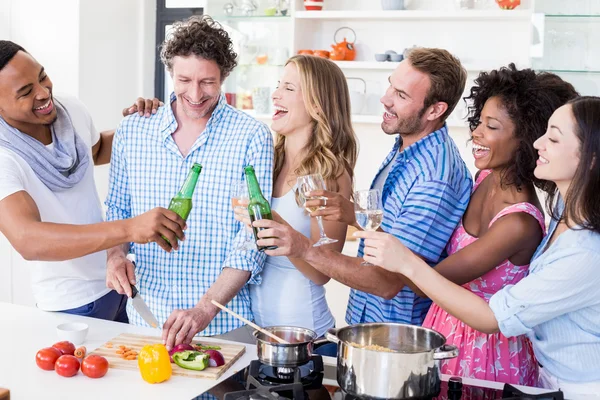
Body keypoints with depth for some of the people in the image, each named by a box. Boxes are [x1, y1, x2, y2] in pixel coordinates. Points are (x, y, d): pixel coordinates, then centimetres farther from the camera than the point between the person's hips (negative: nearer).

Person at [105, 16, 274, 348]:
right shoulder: (131, 131, 2)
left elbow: (252, 237, -13)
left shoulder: (252, 138, -10)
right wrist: (116, 255, -7)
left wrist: (204, 311, -21)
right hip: (145, 317, 3)